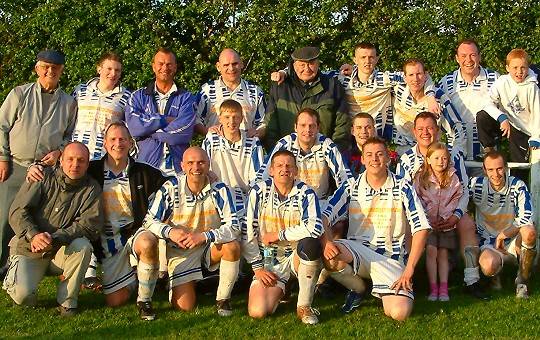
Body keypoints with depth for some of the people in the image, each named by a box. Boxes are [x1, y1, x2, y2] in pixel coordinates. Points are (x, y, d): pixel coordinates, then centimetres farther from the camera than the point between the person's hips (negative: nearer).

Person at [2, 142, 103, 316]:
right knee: (23, 296, -23)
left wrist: (55, 239, -31)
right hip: (29, 248, -1)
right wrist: (33, 235, -29)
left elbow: (89, 224, -16)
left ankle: (67, 301, -14)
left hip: (62, 251, 1)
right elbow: (17, 212, -9)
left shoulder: (91, 189, -2)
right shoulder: (44, 178, -3)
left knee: (83, 246, -32)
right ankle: (13, 277, 16)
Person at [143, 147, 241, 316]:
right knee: (184, 306, -13)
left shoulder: (219, 189, -13)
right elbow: (149, 221, -6)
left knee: (233, 246, -33)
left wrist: (203, 236, -33)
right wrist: (170, 232, -27)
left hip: (210, 247, 1)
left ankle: (223, 299, -11)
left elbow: (234, 227, -19)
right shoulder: (171, 188, -12)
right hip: (180, 250, 0)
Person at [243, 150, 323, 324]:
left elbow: (315, 228, -27)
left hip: (296, 256, -1)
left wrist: (278, 235, -18)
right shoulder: (259, 191, -5)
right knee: (257, 312, -17)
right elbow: (247, 233, -3)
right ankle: (278, 289, 20)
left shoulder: (305, 193, -9)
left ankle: (304, 306, -18)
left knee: (310, 243, -37)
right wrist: (257, 267, -5)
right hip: (268, 259, 1)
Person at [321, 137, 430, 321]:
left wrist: (409, 269, -13)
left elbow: (421, 228, -5)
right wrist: (327, 242, -27)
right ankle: (358, 289, 1)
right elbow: (324, 216, -4)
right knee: (331, 257, -34)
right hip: (357, 250, 2)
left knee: (400, 313, -25)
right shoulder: (351, 187, 3)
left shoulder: (403, 188, -1)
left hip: (391, 257, -2)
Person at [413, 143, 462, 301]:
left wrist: (444, 216, -8)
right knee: (431, 250, -13)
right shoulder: (421, 178, -2)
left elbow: (457, 198, 1)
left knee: (443, 253, 0)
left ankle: (444, 288, -1)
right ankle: (433, 288, -11)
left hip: (446, 222, 1)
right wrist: (426, 218, -10)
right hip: (427, 222, -1)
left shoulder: (453, 178, 2)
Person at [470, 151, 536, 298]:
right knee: (489, 266, -36)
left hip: (514, 240, 0)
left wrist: (502, 235, -17)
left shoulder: (517, 186, -9)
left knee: (529, 232, -36)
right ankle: (495, 277, 7)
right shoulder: (476, 184, -6)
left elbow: (526, 219, -16)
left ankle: (522, 280, -13)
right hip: (489, 243, 0)